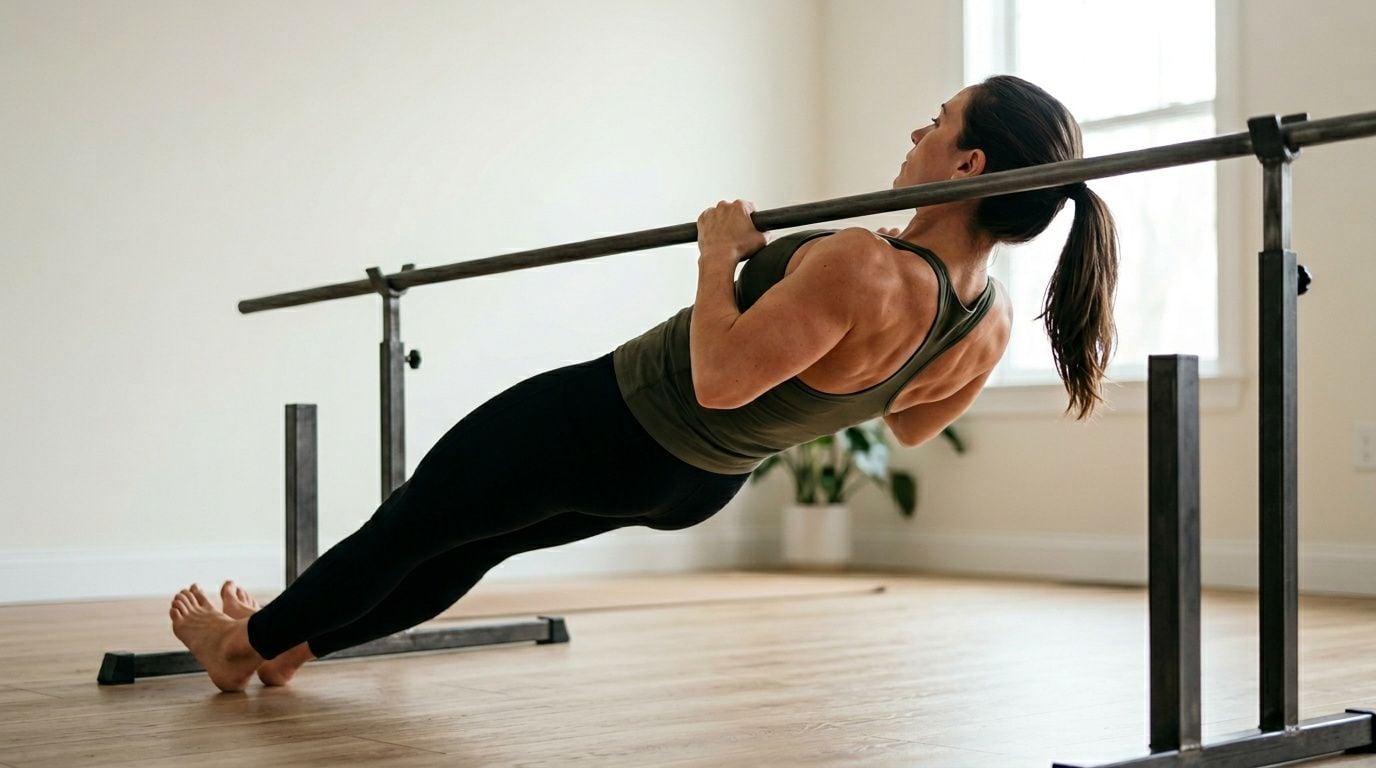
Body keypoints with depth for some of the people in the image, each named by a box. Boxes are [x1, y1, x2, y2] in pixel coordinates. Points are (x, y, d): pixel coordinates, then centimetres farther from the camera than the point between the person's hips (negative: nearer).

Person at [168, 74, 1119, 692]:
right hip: (699, 481, 8)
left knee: (413, 524, 16)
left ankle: (245, 643, 39)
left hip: (607, 428, -8)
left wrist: (719, 256, -23)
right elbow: (913, 422, 7)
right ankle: (293, 644, 45)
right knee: (472, 537, 27)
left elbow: (718, 377, -37)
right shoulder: (993, 321, -11)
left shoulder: (861, 268, -37)